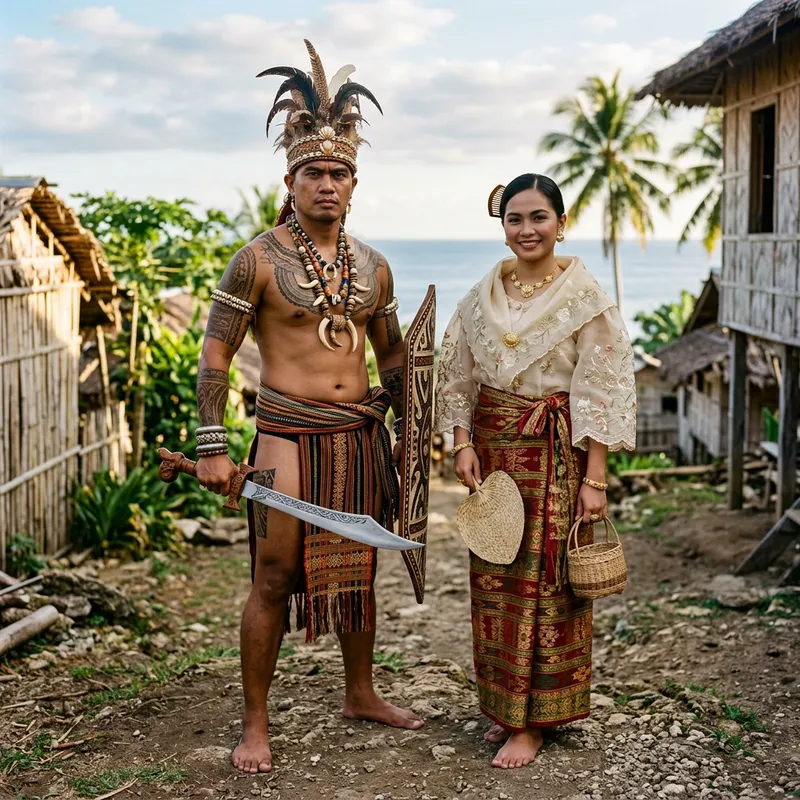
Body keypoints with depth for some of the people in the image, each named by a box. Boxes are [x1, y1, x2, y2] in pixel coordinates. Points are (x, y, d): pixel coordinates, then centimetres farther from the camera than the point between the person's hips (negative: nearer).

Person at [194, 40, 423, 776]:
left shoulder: (372, 266, 9)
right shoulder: (258, 261, -6)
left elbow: (393, 354, 19)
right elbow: (215, 354, -6)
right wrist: (212, 447, -12)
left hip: (363, 437, 5)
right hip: (290, 437, -5)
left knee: (358, 569, 16)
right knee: (275, 579, -1)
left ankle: (361, 693, 35)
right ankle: (255, 725, 13)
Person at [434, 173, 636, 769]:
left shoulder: (585, 297, -8)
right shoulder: (484, 295, 6)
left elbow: (601, 393, -11)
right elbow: (457, 376, 10)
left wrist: (594, 478, -14)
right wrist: (463, 445, -1)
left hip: (555, 452, -5)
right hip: (493, 447, 5)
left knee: (545, 580, 0)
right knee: (495, 579, 10)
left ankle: (535, 720, 12)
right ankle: (506, 704, 26)